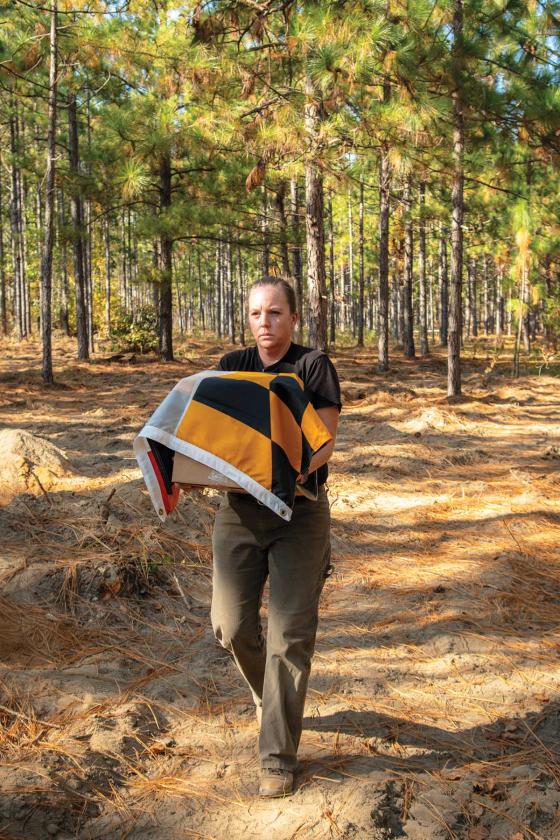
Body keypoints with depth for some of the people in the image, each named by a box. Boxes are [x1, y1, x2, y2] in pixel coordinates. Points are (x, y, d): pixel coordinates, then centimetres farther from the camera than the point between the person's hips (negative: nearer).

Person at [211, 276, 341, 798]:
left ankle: (278, 757, 8)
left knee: (289, 633, -4)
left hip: (299, 513, -3)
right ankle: (269, 695, 35)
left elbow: (325, 442, -11)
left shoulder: (314, 367, -3)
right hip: (238, 509, 3)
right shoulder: (230, 367, 9)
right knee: (232, 625, 1)